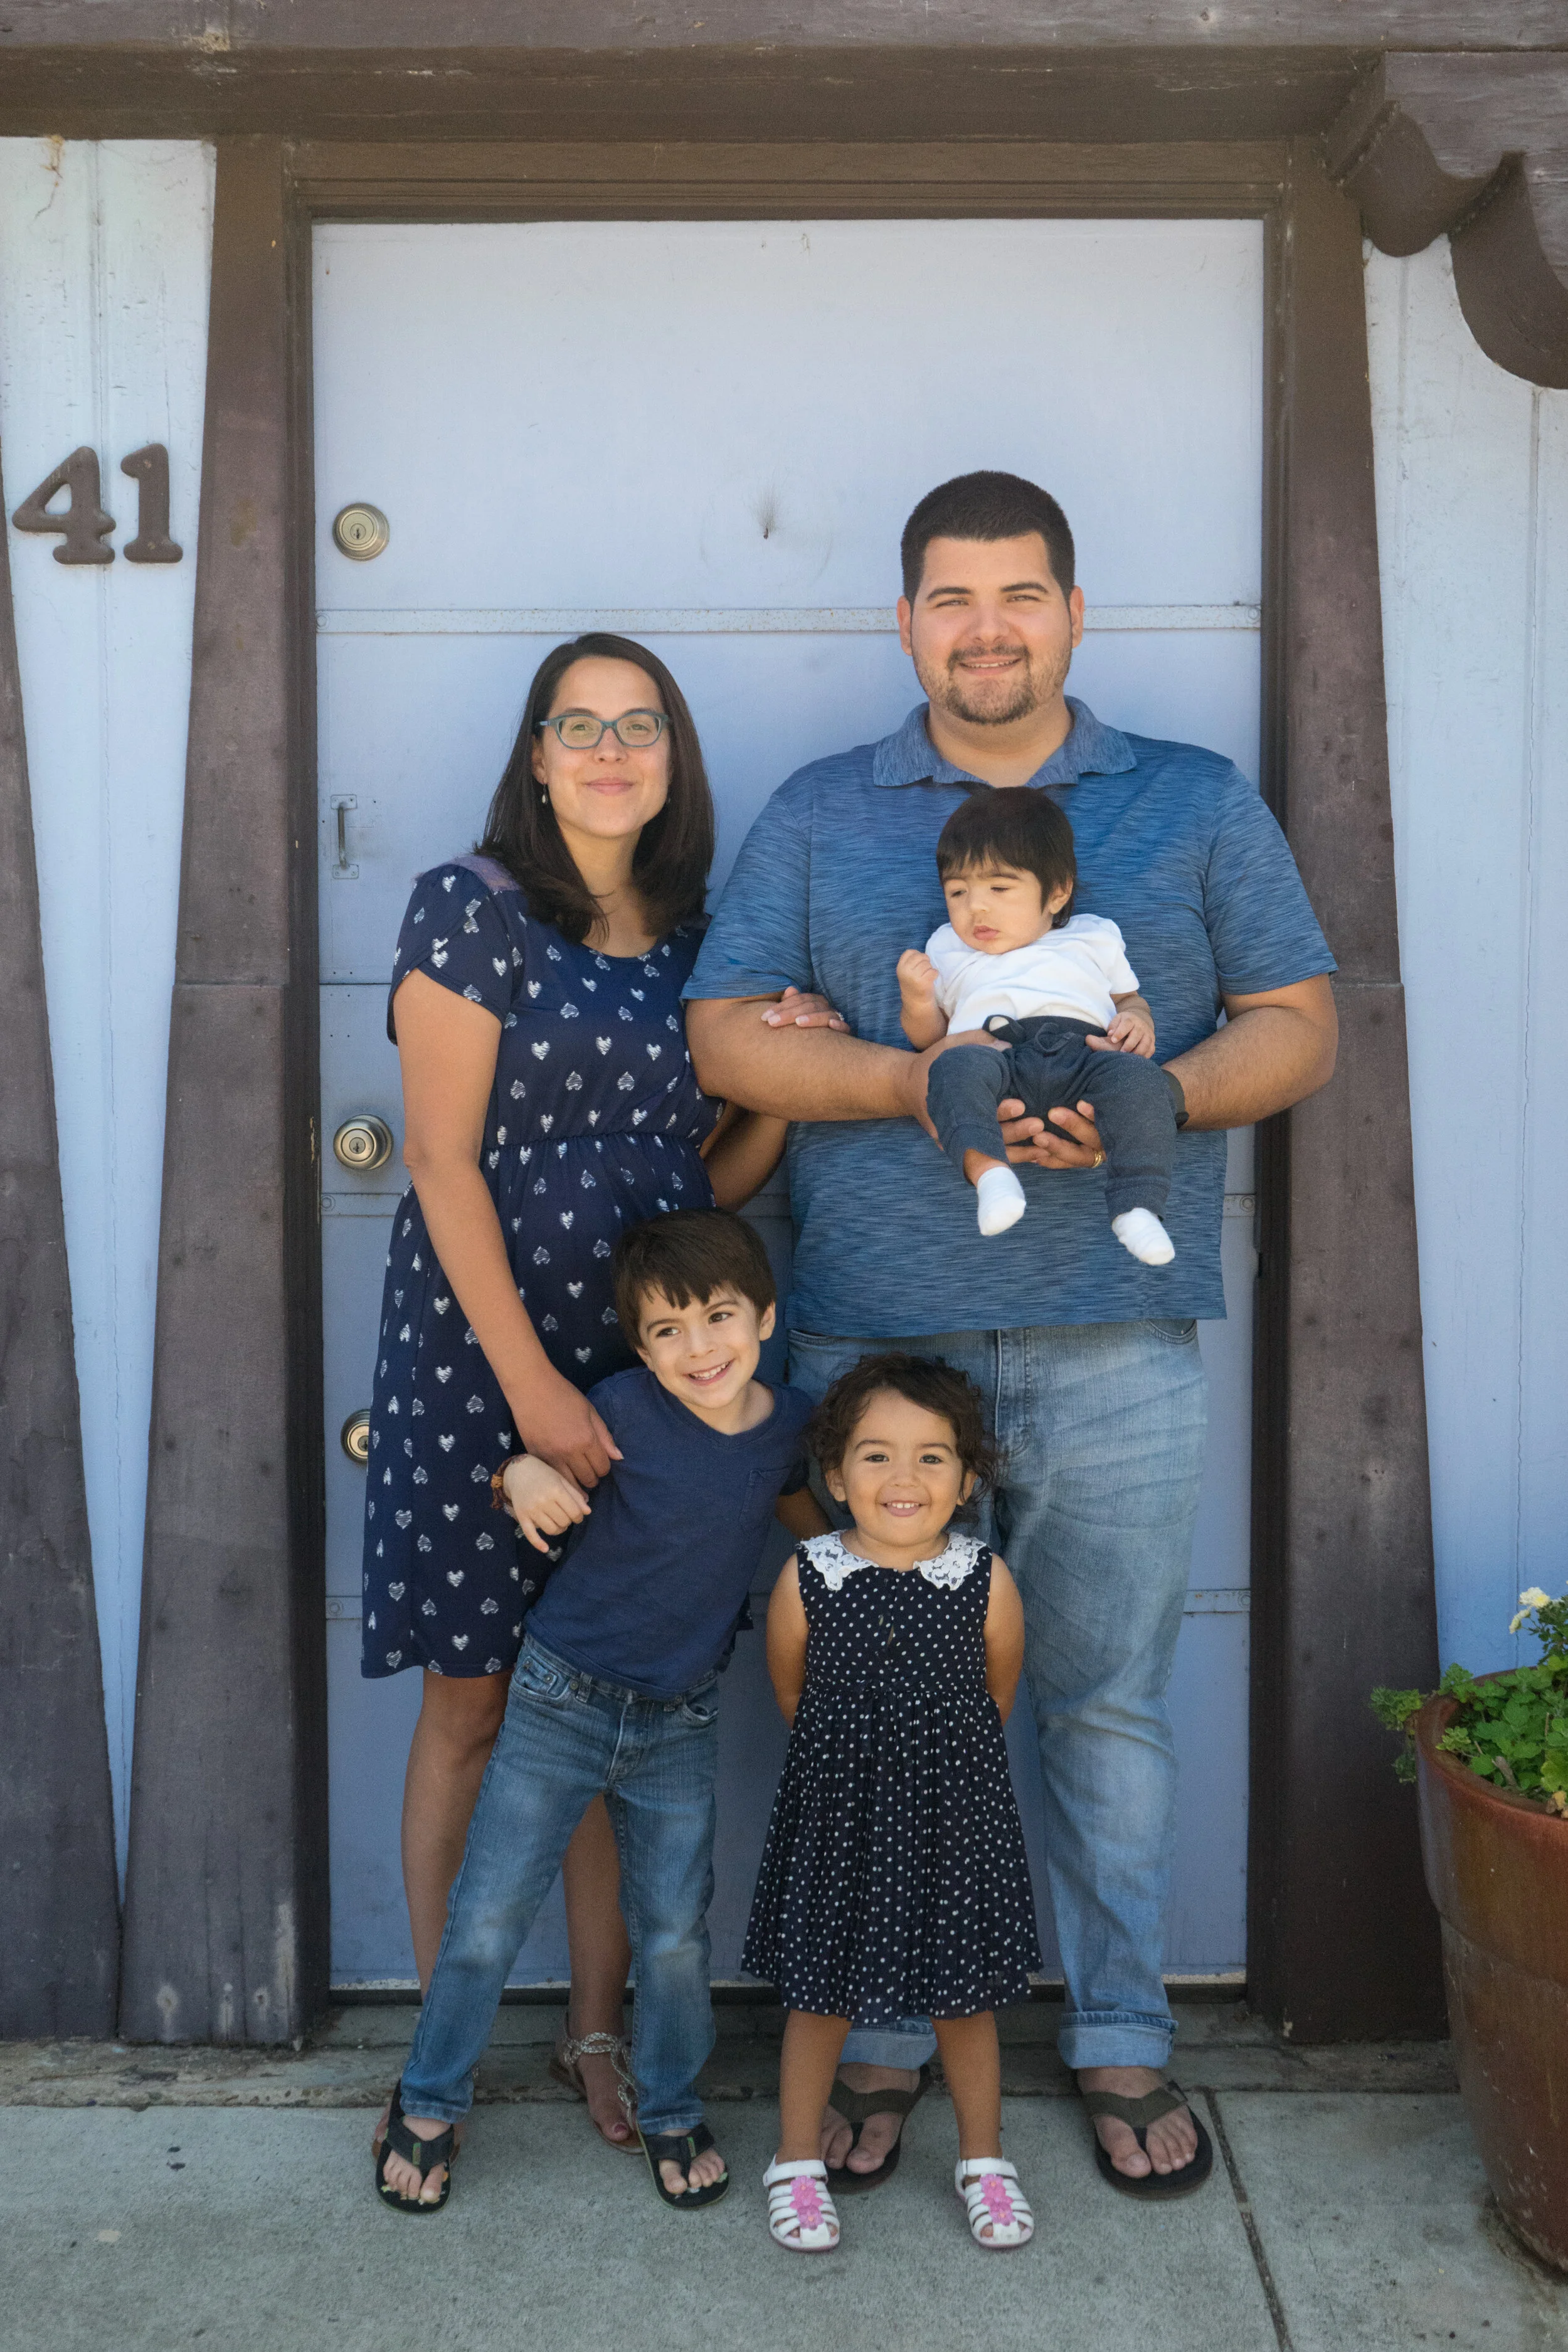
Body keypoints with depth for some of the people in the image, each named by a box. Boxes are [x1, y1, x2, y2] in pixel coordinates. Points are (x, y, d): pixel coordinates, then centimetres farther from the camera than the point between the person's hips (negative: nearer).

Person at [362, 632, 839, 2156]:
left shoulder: (694, 936, 10)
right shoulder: (471, 909, -4)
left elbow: (714, 1180, 13)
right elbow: (442, 1164, -10)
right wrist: (531, 1379, -15)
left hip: (648, 1356, 4)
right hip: (483, 1352, -4)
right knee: (470, 1702, 4)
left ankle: (598, 2030, 24)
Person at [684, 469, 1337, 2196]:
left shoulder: (1199, 805, 10)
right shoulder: (817, 816, 10)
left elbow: (1296, 1025, 5)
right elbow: (726, 1034, 1)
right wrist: (918, 1085, -14)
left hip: (1116, 1346, 0)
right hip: (873, 1334, 0)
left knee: (1108, 1700, 9)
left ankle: (1120, 2039, 26)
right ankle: (881, 2038, 25)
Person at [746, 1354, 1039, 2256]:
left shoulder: (988, 1582, -14)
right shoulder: (806, 1580, -14)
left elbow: (998, 1696, 4)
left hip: (955, 1817, 0)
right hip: (839, 1813, 0)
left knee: (966, 2000, 14)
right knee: (820, 1995, 11)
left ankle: (984, 2159, 35)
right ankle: (798, 2163, 31)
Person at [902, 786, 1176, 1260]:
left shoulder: (1093, 938, 34)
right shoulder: (947, 948, 35)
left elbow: (1128, 997, 34)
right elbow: (928, 1035, 32)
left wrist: (1137, 1019, 10)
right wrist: (917, 1000, 9)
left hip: (1082, 1050, 1)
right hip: (992, 1047, -1)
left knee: (1139, 1079, -33)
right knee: (954, 1067, -37)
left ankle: (1136, 1205, -44)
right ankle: (986, 1167, -58)